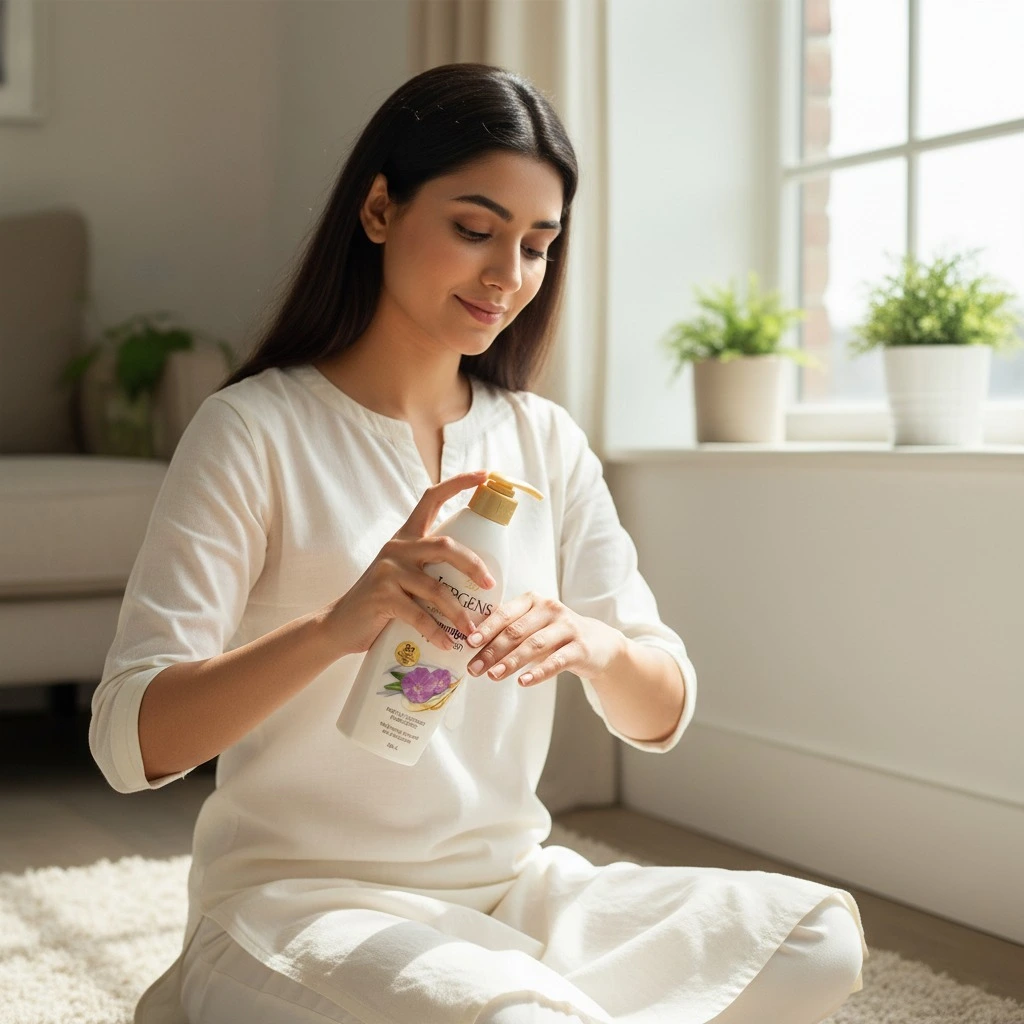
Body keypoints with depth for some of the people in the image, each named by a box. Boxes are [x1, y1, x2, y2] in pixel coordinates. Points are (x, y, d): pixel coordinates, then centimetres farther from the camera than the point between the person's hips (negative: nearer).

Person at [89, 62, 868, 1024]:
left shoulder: (547, 442, 9)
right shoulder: (256, 429, -7)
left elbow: (660, 716, 4)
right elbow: (129, 740, -16)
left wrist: (592, 645, -19)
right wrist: (332, 626, -33)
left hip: (510, 887, 6)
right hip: (301, 899, -6)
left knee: (817, 933, -16)